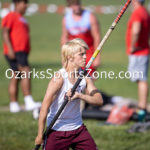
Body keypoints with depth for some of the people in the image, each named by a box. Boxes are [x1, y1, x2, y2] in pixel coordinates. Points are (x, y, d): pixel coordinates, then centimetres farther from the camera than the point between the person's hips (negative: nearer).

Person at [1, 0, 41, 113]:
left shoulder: (22, 19, 25)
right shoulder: (11, 16, -4)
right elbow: (5, 32, -13)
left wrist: (26, 52, 30)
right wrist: (10, 49, -21)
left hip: (22, 52, 10)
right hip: (14, 51, -10)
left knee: (16, 78, 8)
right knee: (26, 72, -21)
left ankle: (14, 105, 8)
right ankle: (29, 102, -28)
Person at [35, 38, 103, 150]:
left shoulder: (84, 77, 0)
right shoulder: (60, 78, -19)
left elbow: (99, 100, -6)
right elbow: (44, 108, -20)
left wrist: (79, 95, -25)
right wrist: (40, 135, -17)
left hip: (78, 128, 6)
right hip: (57, 131, -6)